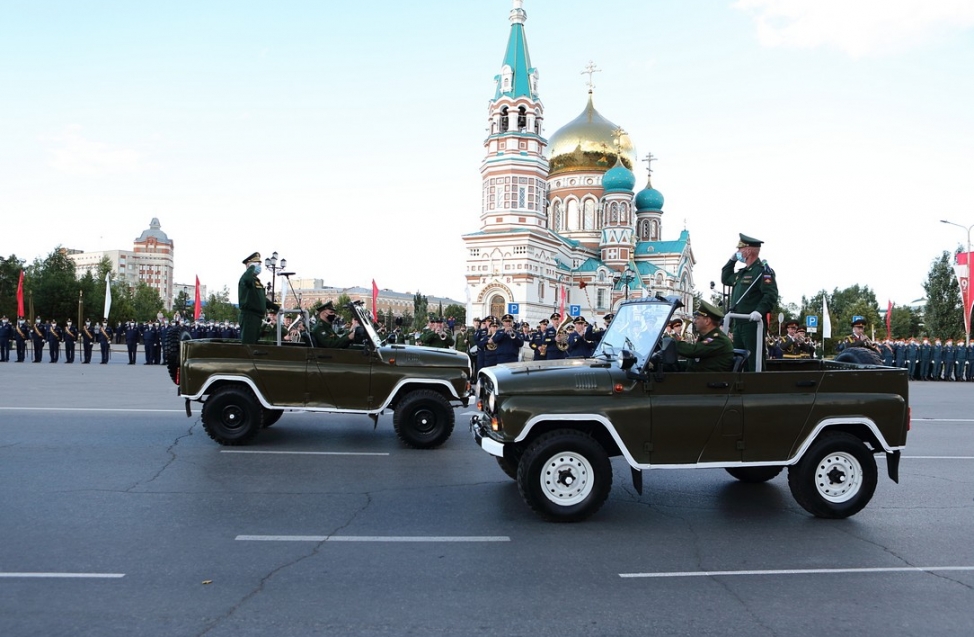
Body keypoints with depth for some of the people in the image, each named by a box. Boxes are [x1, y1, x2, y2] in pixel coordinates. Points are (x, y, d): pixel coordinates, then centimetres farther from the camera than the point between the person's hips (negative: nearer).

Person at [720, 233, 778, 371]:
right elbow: (725, 279, 35)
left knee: (754, 362, -10)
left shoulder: (763, 270, -8)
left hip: (753, 324, -9)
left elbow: (771, 295, -18)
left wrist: (760, 311, -32)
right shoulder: (742, 272, 20)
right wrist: (732, 260, 25)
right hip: (738, 324, 10)